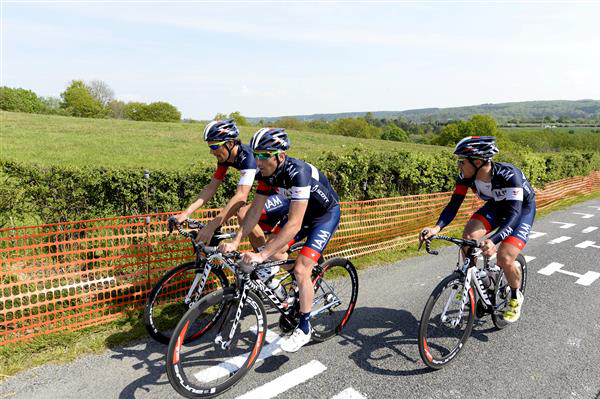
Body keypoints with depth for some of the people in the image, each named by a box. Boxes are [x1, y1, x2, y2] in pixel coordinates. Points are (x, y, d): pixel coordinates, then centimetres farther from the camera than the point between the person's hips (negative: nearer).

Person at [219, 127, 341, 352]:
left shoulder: (298, 173, -38)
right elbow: (255, 210, -12)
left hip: (326, 214, -7)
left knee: (301, 269, -16)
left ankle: (304, 329, 3)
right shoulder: (266, 172, -15)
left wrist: (262, 255, -44)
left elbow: (294, 224, -41)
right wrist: (235, 242, -22)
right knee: (275, 253, -3)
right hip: (301, 211, 7)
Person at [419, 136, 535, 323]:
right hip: (496, 206, 5)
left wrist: (493, 241, -59)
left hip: (522, 208, -5)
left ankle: (516, 297, 11)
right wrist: (436, 228, -40)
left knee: (504, 258, -20)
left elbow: (514, 213, -43)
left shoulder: (508, 174, -38)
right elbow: (453, 205, -21)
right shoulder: (466, 176, -23)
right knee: (468, 236, -21)